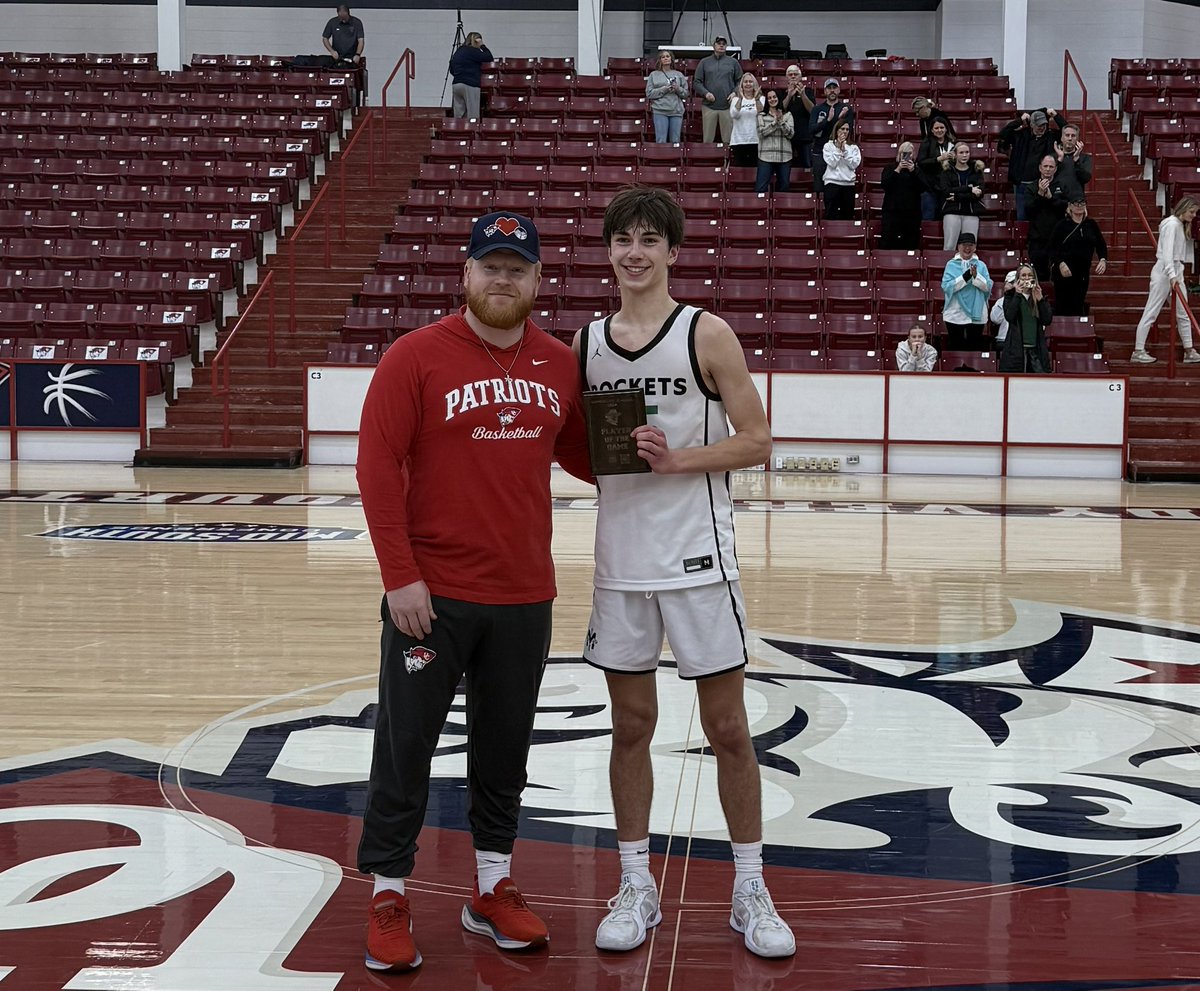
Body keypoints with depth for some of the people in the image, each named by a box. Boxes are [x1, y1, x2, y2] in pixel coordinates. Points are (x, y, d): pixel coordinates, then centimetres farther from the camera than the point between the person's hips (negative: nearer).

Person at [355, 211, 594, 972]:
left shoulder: (560, 364, 5)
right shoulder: (417, 356, -8)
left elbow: (578, 452, 19)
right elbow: (378, 466, -10)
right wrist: (400, 576, -14)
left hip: (525, 595, 4)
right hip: (432, 594, -4)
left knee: (506, 746, 14)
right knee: (407, 745, 5)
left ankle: (494, 890, 27)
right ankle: (389, 895, 18)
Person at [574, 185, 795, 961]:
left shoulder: (707, 334, -5)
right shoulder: (586, 343, 7)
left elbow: (756, 441, -7)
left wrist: (675, 459, -19)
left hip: (697, 556, -3)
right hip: (621, 558, 4)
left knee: (728, 727, 4)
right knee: (631, 725, 10)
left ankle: (750, 890, 17)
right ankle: (637, 887, 23)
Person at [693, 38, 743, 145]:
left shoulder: (733, 62, 12)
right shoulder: (704, 62, 10)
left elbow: (740, 81, 13)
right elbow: (696, 82, 7)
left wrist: (735, 93, -5)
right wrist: (705, 93, -9)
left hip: (727, 106, 0)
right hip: (709, 106, 0)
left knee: (728, 140, -1)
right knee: (707, 141, 1)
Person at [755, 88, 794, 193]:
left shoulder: (787, 115, 11)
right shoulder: (762, 116, 10)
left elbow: (790, 134, 1)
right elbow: (762, 132, -6)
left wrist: (781, 121, -9)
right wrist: (775, 122, -8)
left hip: (784, 156, 2)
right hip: (766, 156, -2)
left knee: (783, 187, 5)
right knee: (760, 187, -9)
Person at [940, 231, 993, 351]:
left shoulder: (981, 265, 7)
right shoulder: (951, 265, 2)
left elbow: (988, 287, -2)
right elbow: (946, 286, -11)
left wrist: (976, 276, -18)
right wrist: (966, 276, -20)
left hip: (976, 314, 1)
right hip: (955, 314, -1)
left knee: (975, 347, 5)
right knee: (955, 347, 3)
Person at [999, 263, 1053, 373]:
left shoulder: (1039, 295, 13)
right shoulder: (1011, 295, 8)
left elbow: (1048, 320, 2)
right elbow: (1009, 316, -11)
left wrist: (1040, 299, -7)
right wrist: (1018, 294, -11)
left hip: (1036, 348, 2)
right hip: (1016, 349, -2)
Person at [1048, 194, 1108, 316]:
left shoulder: (1091, 224, 7)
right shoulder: (1063, 224, -4)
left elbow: (1101, 244, 13)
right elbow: (1052, 247, -8)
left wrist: (1103, 260, -6)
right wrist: (1060, 263, -22)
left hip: (1083, 271, 4)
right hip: (1064, 271, -4)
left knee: (1079, 305, 9)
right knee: (1062, 306, -4)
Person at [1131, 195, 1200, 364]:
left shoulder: (1182, 226, 15)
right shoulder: (1172, 224, -13)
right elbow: (1167, 251, -23)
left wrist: (1177, 274, 10)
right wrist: (1172, 275, -31)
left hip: (1176, 271, 10)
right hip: (1164, 272, -10)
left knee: (1183, 313, 10)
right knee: (1151, 312, -6)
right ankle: (1138, 351, -4)